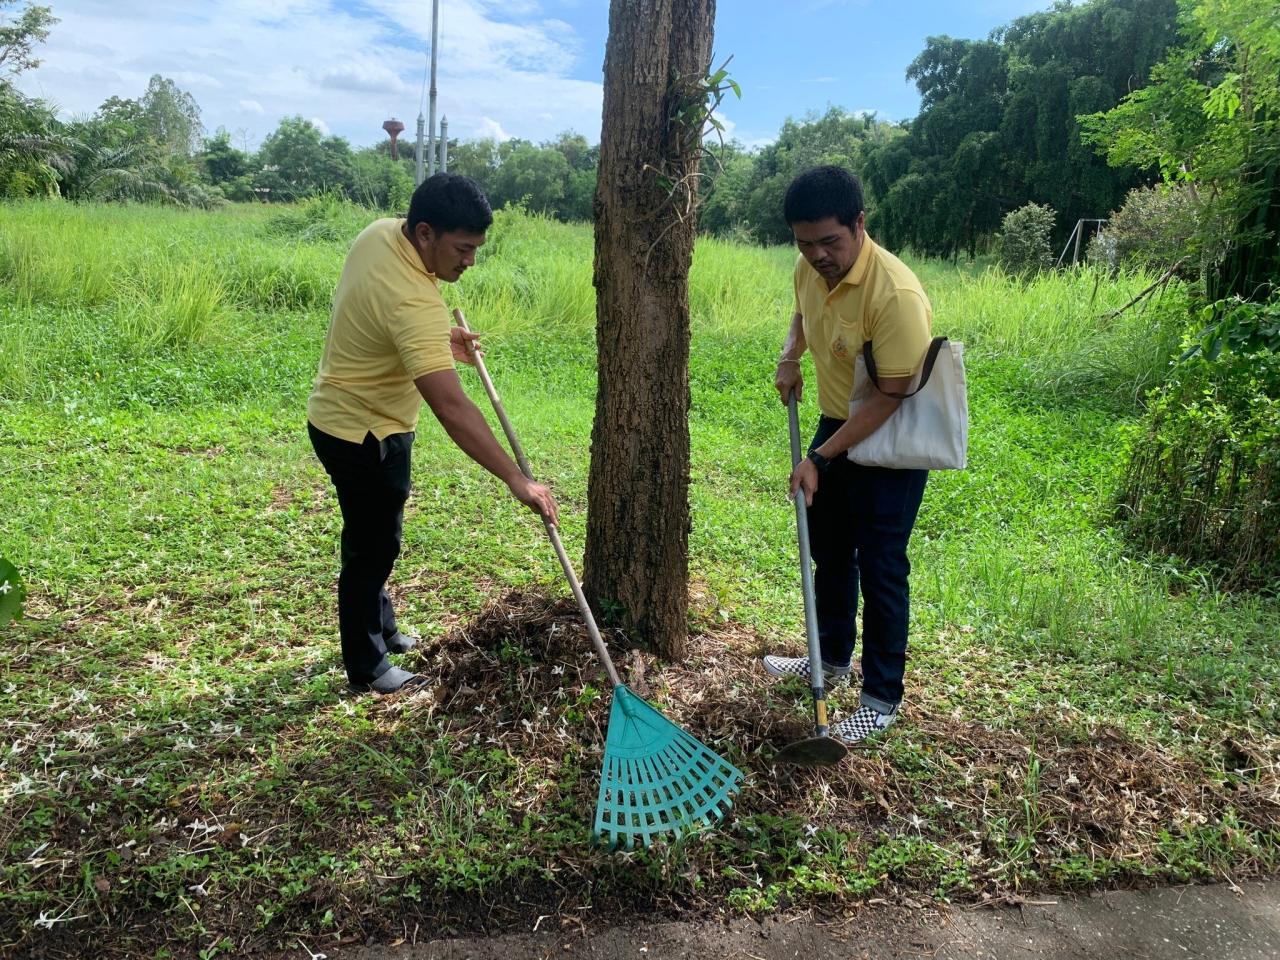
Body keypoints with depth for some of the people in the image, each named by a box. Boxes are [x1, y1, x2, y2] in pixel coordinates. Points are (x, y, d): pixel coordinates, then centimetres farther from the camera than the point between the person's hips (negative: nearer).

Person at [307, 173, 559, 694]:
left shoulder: (381, 232, -6)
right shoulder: (414, 303, -35)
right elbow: (451, 408, -41)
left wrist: (440, 338, 6)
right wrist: (518, 481, -40)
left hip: (346, 417, 10)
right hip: (362, 435, -10)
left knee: (374, 539, 24)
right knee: (372, 549, 5)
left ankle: (380, 629, 43)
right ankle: (366, 667, 23)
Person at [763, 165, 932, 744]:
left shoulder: (895, 294, -30)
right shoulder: (810, 269, -7)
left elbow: (892, 397, -28)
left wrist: (820, 459, -27)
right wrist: (789, 358, -3)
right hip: (836, 424, 8)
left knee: (880, 569, -1)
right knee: (829, 550, 19)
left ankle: (882, 698, 14)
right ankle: (832, 658, 38)